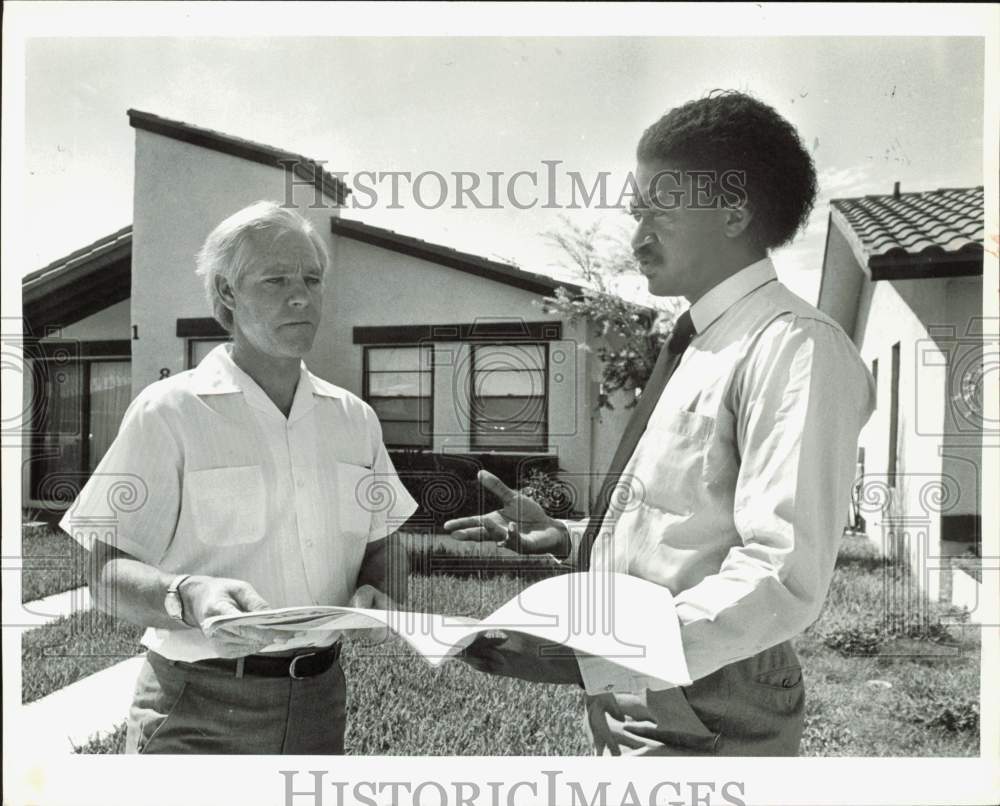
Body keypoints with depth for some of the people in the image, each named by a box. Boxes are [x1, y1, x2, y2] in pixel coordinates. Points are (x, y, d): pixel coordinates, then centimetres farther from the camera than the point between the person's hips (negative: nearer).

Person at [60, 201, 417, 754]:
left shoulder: (354, 417, 5)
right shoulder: (169, 410, -9)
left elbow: (382, 545, 11)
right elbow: (106, 573, -10)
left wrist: (377, 591, -10)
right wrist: (188, 596, -30)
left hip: (321, 699, 5)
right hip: (199, 713, -4)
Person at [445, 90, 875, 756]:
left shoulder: (796, 345, -17)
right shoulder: (696, 348, 10)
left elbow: (783, 578, -27)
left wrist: (592, 655, -31)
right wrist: (564, 537, 3)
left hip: (703, 719, -8)